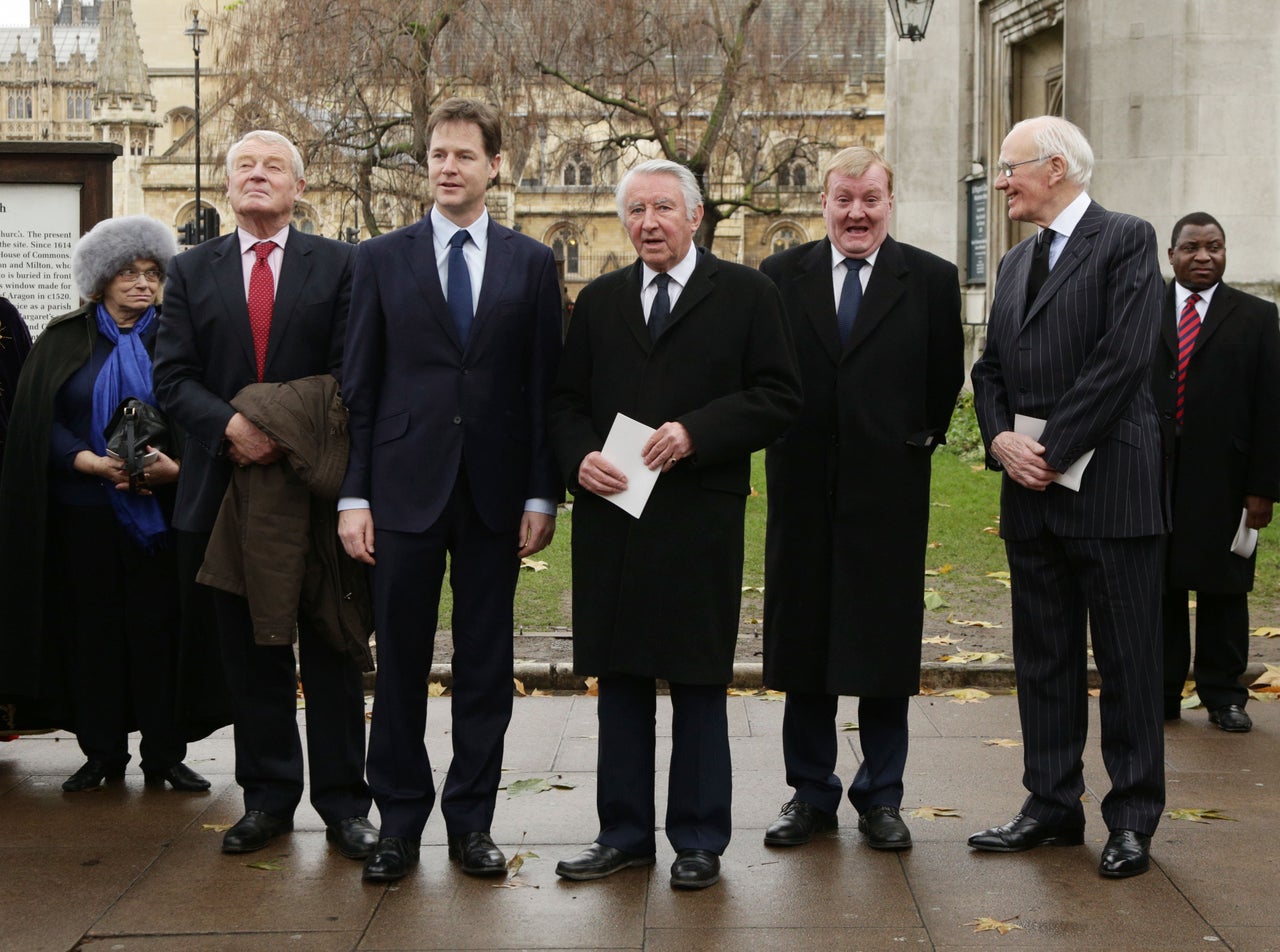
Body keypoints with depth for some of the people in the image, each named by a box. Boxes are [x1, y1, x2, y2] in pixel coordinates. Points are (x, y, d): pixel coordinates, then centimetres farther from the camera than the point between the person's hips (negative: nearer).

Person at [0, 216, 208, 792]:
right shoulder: (64, 340, 7)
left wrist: (175, 467, -18)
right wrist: (92, 462, -15)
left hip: (158, 509, 0)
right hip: (83, 512, 1)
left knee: (158, 628, -1)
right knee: (93, 629, 3)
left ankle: (164, 755, 6)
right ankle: (102, 754, 12)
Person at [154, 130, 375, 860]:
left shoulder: (338, 265, 3)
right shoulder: (193, 271, 10)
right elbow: (172, 376, 2)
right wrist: (229, 425, -15)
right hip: (229, 487, 2)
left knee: (331, 653, 3)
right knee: (251, 655, 9)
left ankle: (344, 802, 12)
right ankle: (268, 798, 20)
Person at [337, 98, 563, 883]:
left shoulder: (532, 263, 7)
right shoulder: (383, 259, 6)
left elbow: (545, 384, 4)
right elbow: (359, 385, 4)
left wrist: (542, 494, -3)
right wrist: (353, 494, -3)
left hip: (496, 491, 1)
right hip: (405, 487, 0)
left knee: (486, 664, 6)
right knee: (401, 661, 4)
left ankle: (473, 822, 17)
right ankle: (401, 821, 16)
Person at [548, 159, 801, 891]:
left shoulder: (746, 294, 2)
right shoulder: (600, 301, 14)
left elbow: (779, 397, -4)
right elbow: (567, 400, 14)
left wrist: (696, 432, -15)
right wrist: (580, 458, -6)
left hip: (701, 522, -3)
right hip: (611, 513, 4)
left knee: (699, 683, 3)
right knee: (620, 678, 9)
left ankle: (700, 842, 14)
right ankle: (625, 833, 19)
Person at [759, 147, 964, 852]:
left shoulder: (930, 279, 2)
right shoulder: (781, 276, 4)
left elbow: (946, 377, 9)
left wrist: (919, 439, 6)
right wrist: (784, 441, 5)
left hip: (889, 489, -1)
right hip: (803, 489, 1)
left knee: (885, 646, 5)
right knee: (802, 641, 8)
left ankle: (880, 797, 17)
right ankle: (811, 792, 20)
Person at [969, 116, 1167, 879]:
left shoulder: (1126, 241, -6)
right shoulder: (1016, 263, 17)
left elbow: (1123, 358, -16)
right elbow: (991, 368, 15)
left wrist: (1053, 452, -15)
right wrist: (1001, 440, -4)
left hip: (1109, 486, -7)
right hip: (1032, 494, 7)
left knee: (1129, 662, 1)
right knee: (1044, 658, 12)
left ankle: (1134, 819, 10)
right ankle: (1053, 806, 21)